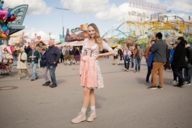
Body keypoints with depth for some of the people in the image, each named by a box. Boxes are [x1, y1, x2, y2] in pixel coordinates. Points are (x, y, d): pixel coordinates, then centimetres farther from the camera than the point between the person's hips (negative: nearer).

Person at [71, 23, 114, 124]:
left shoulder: (100, 42, 1)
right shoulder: (85, 41, 10)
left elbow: (112, 52, 1)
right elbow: (82, 55, 11)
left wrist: (99, 55, -4)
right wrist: (81, 68, 6)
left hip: (93, 66, -5)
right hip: (85, 66, 5)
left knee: (87, 90, -7)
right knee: (91, 90, 10)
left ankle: (82, 114, 1)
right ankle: (93, 112, 18)